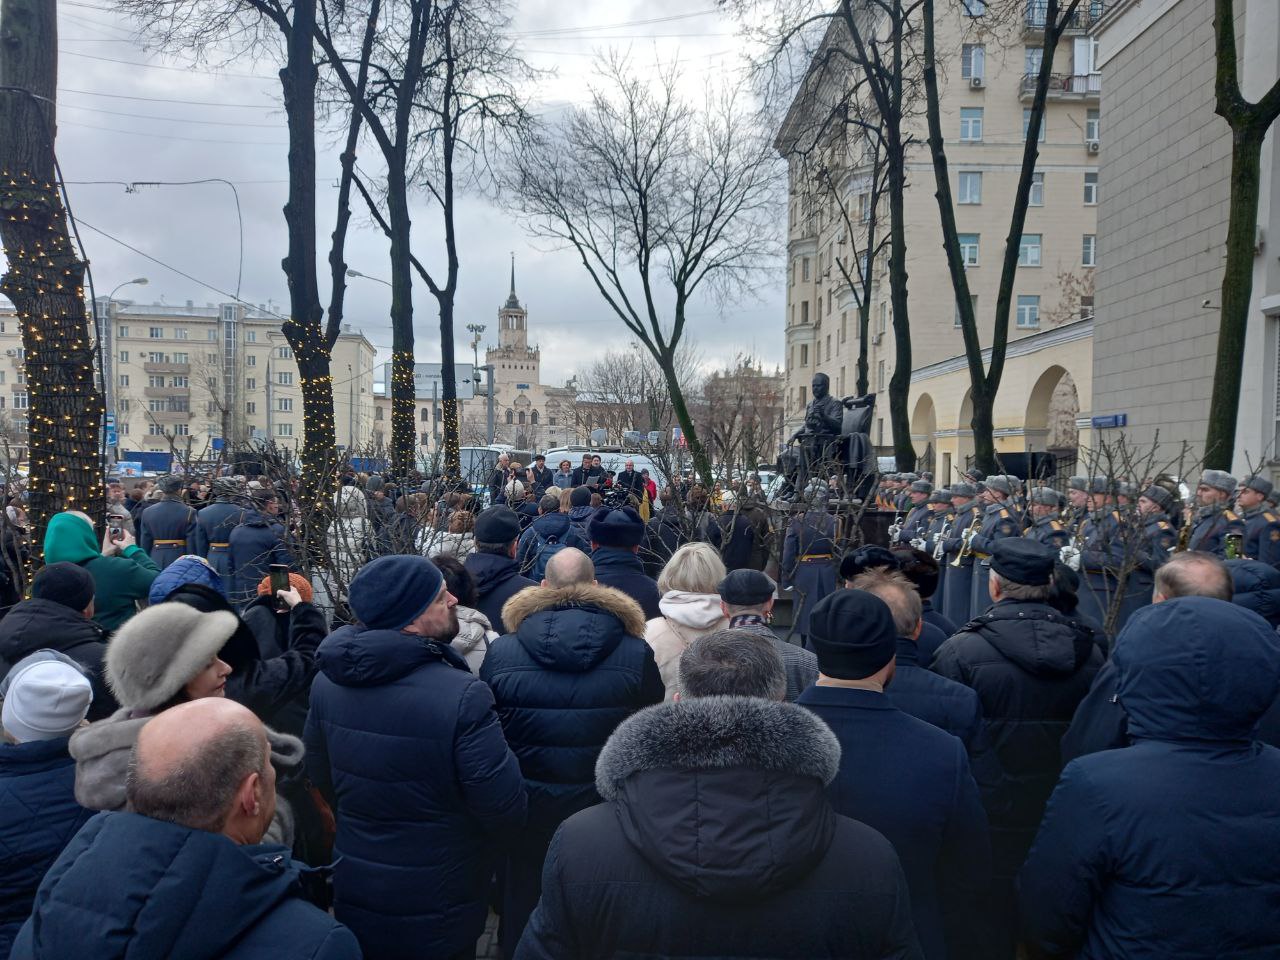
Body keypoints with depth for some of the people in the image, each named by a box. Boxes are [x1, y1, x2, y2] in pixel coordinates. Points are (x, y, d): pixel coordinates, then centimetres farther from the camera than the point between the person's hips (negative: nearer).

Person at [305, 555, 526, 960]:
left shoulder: (328, 679, -10)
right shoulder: (462, 695, -31)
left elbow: (321, 778, 6)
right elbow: (506, 812, -24)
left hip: (352, 898, 5)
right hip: (435, 914, -5)